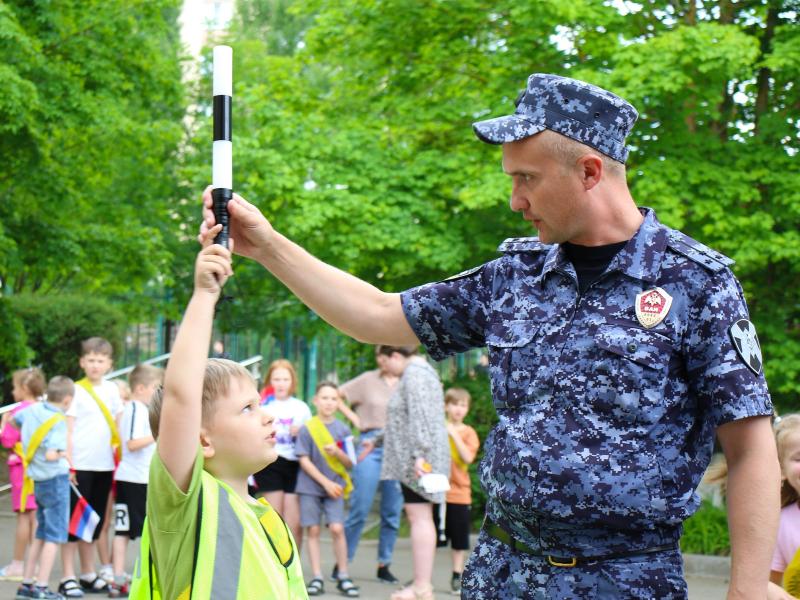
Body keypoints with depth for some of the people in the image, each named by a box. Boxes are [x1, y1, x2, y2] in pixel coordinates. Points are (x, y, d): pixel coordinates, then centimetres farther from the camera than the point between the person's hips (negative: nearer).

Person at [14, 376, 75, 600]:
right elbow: (51, 455, -28)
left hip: (38, 480, 8)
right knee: (54, 536, -2)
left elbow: (15, 418, 24)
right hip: (56, 479, -8)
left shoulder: (33, 410, 3)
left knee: (41, 535, 17)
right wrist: (63, 454, -7)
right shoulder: (58, 421, -18)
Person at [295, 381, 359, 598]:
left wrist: (338, 453, -16)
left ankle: (343, 577, 0)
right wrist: (325, 482, -10)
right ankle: (317, 578, 3)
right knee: (313, 530, -1)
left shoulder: (343, 430, 3)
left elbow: (350, 464, 5)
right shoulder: (306, 428, -3)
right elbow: (304, 460, -5)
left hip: (334, 486, 1)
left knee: (337, 529, -10)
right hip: (310, 486, -1)